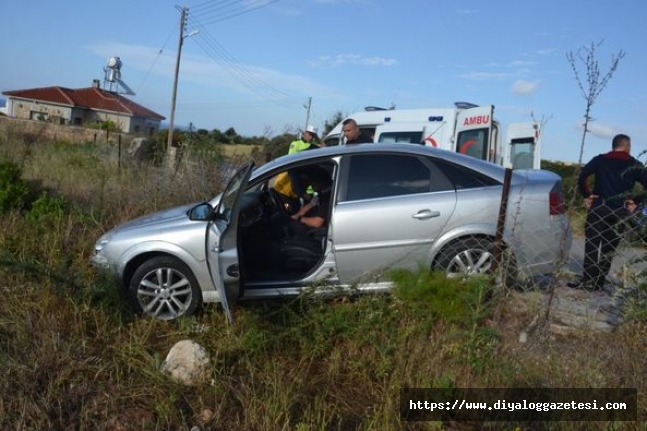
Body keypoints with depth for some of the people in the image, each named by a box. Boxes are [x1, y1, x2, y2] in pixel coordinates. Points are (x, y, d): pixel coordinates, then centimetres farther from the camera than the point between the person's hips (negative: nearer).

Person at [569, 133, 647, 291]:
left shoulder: (600, 160, 5)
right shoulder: (634, 165, 7)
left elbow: (582, 176, -9)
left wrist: (586, 196, 0)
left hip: (599, 208, -1)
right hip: (621, 211, 2)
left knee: (591, 245, -1)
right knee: (609, 248, 9)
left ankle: (588, 281, -10)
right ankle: (598, 282, 11)